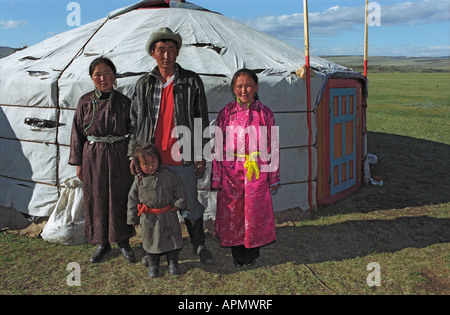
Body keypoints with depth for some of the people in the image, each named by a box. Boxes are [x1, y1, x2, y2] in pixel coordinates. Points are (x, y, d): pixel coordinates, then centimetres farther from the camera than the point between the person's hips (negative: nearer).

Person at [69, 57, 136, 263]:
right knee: (96, 200, 9)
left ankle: (123, 241, 24)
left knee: (119, 199, 7)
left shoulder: (123, 102, -1)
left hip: (118, 158, -1)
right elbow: (78, 133, 5)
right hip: (93, 158, 1)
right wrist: (78, 162, 3)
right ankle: (102, 242, 25)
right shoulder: (85, 102, 1)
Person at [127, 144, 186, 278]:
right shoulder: (139, 181, -9)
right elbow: (132, 200, 1)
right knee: (151, 240, 13)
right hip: (149, 219, 0)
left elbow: (179, 188, 2)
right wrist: (133, 219, 5)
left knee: (172, 239, 11)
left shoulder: (168, 174, -10)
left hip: (168, 216, 0)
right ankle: (153, 265, 33)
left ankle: (173, 263, 31)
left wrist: (178, 203, -6)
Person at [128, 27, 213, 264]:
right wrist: (134, 155, 3)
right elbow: (135, 123, 10)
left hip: (183, 160, -2)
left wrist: (201, 155, -1)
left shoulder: (192, 82, 1)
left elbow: (201, 121, 3)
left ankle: (199, 245, 30)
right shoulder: (144, 84, 7)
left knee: (190, 207, 10)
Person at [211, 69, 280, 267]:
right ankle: (237, 253, 27)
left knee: (255, 212, 5)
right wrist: (216, 177, 2)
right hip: (231, 171, 1)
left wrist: (274, 177, 4)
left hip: (257, 171, 0)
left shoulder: (265, 113, 1)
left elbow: (273, 146, 5)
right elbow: (218, 146, 4)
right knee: (232, 212, 7)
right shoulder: (226, 113, 2)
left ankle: (252, 253, 26)